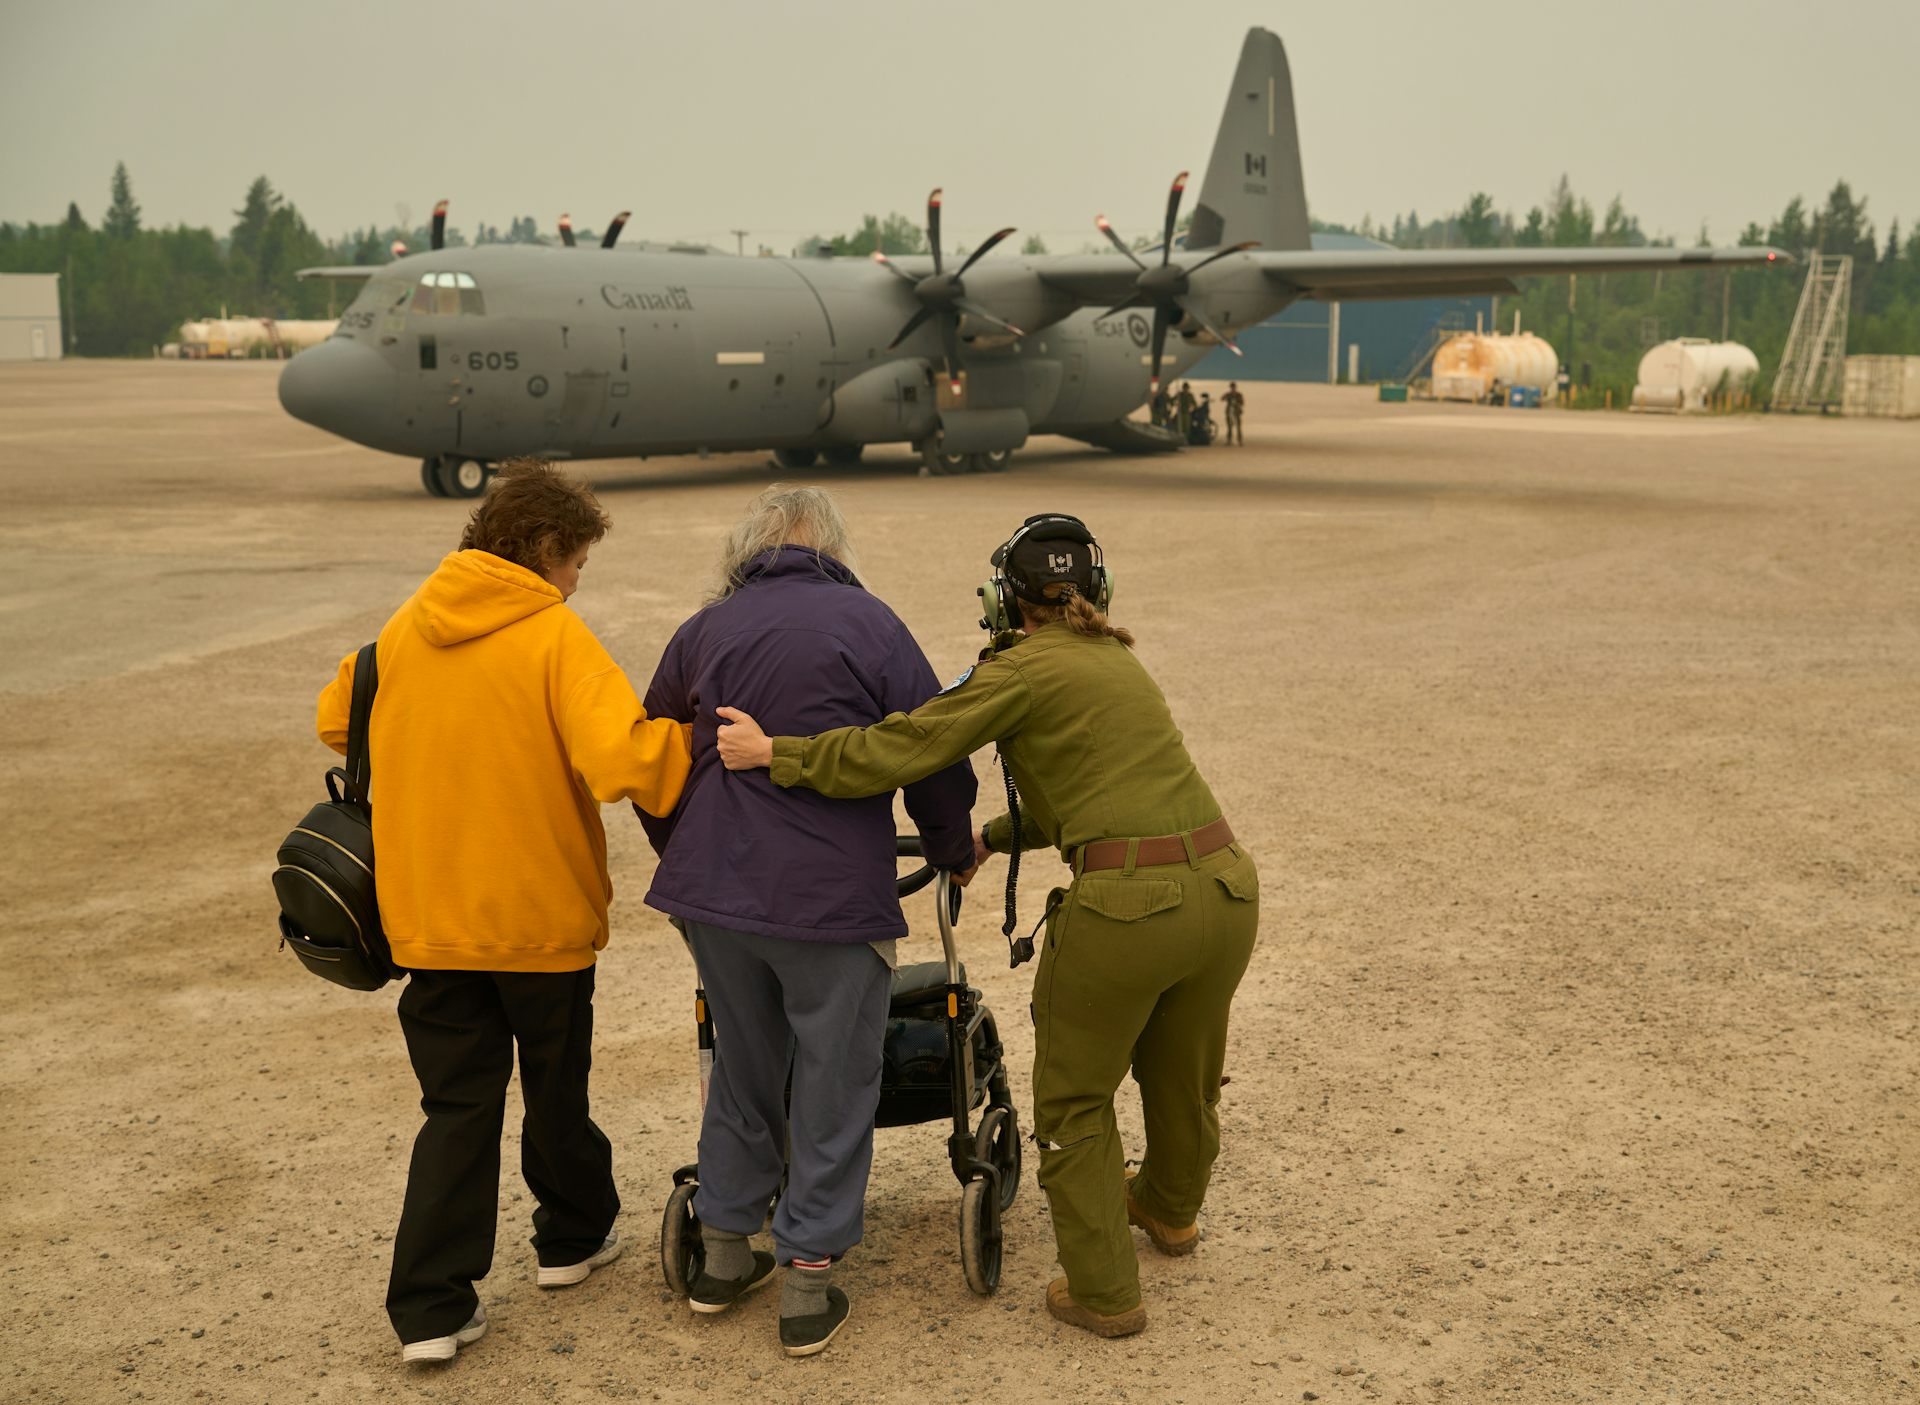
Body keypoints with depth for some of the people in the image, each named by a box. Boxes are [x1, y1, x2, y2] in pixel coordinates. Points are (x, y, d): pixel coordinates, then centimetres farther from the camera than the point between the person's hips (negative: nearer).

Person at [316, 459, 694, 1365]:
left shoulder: (404, 629, 2)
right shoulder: (554, 635, -15)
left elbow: (336, 722, 17)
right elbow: (621, 757, -28)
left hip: (426, 914, 4)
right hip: (540, 912, -4)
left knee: (457, 1105, 10)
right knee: (557, 1086, 18)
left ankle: (431, 1307, 5)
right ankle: (573, 1237, 38)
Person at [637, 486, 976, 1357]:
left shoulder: (704, 631, 9)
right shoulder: (870, 625, -2)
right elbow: (935, 756, -1)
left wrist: (684, 854, 33)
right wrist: (955, 851, 17)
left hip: (713, 891, 4)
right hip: (832, 895, -4)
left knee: (742, 1070, 22)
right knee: (834, 1089, 9)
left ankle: (723, 1257, 32)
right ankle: (806, 1287, 15)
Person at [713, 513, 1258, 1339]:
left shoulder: (1022, 668, -2)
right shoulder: (1117, 660, 21)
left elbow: (898, 750, -8)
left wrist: (773, 754, 1)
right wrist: (992, 839, 38)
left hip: (1126, 900, -7)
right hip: (1225, 886, 7)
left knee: (1075, 1098, 16)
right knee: (1184, 1072, 31)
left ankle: (1103, 1291, 25)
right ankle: (1170, 1209, 56)